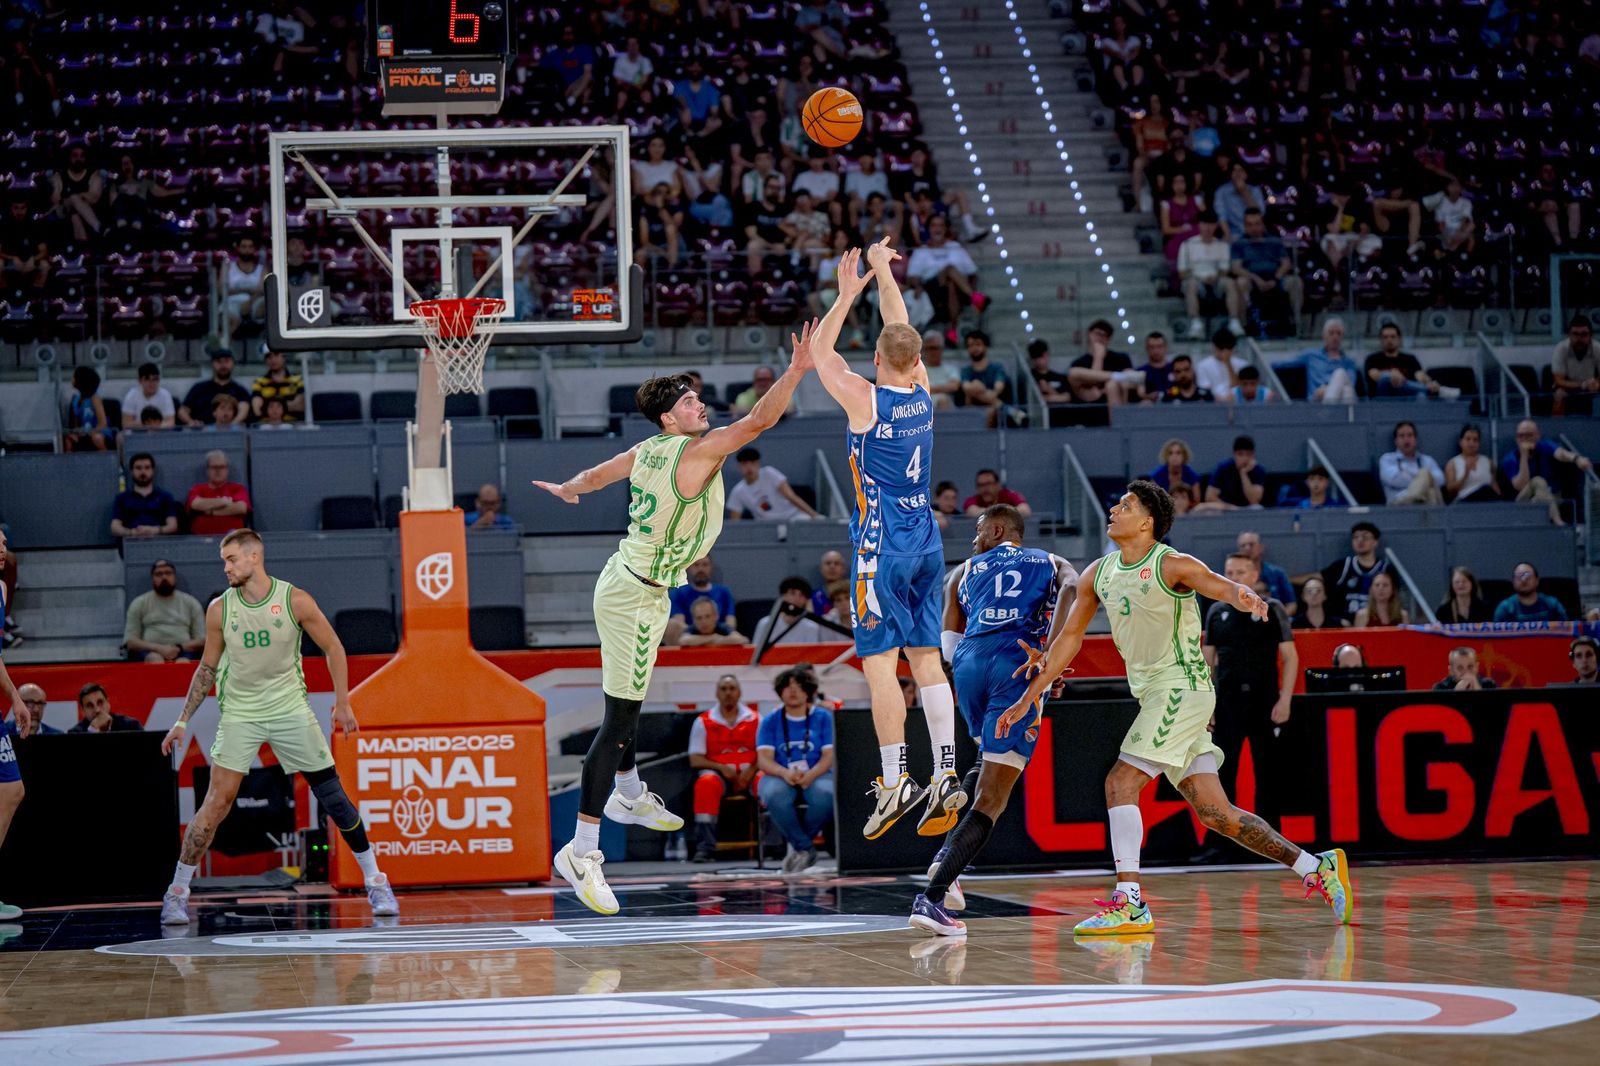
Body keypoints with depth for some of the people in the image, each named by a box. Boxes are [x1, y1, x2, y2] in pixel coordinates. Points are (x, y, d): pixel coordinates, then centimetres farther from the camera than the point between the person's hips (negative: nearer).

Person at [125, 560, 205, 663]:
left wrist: (179, 648, -9)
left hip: (183, 652, 0)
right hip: (151, 652, 0)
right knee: (155, 660, -38)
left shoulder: (191, 603, 18)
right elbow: (130, 641, 7)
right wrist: (159, 648, -11)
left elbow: (202, 640, 12)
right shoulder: (139, 604, 16)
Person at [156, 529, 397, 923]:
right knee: (217, 802, -11)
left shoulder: (295, 601, -9)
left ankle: (375, 881, 13)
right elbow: (207, 668, 7)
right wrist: (183, 720, 4)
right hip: (239, 714, 0)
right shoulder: (219, 609, -5)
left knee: (332, 795, 1)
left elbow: (333, 647, 2)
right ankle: (177, 892, -5)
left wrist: (343, 702, -2)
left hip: (290, 709, 0)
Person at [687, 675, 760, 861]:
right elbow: (695, 760, 2)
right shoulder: (703, 722, 8)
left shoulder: (755, 720, 10)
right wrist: (721, 768, -13)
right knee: (706, 783, -35)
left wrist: (751, 770, -16)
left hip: (748, 773, 0)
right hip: (717, 771, 0)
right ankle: (705, 847, -37)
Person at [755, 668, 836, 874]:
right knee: (775, 795, -37)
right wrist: (785, 773, -25)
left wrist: (810, 776, -22)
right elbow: (764, 759, -3)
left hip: (816, 774, 0)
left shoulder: (823, 718, 7)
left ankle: (798, 845, -14)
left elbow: (829, 756, -2)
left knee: (825, 794, -36)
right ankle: (806, 848, -22)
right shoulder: (770, 722, 9)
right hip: (780, 776, 0)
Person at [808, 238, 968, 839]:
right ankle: (946, 778, 2)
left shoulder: (865, 399, -12)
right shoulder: (922, 392, 2)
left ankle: (895, 782, -10)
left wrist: (847, 294, 12)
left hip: (883, 547, -6)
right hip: (928, 542, 6)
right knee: (926, 659, 7)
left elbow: (820, 352, 4)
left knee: (879, 662, -5)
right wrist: (883, 273, 28)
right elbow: (903, 335, 20)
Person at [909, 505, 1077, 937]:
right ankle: (932, 898, -18)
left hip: (969, 661, 3)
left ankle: (948, 856, 12)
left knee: (989, 762, 32)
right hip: (1017, 666, -3)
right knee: (991, 799, -4)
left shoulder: (965, 571, 25)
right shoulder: (1051, 563, 22)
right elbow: (1071, 588, -3)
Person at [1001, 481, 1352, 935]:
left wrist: (1244, 597, -50)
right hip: (1154, 694, 8)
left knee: (1121, 782, -17)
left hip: (1181, 688, -8)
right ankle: (1316, 867, 12)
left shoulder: (1173, 565, -10)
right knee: (1213, 812, 5)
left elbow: (1221, 586, -26)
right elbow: (1069, 637, 17)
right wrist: (1028, 699, 15)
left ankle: (1129, 904, -17)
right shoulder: (1098, 574, 11)